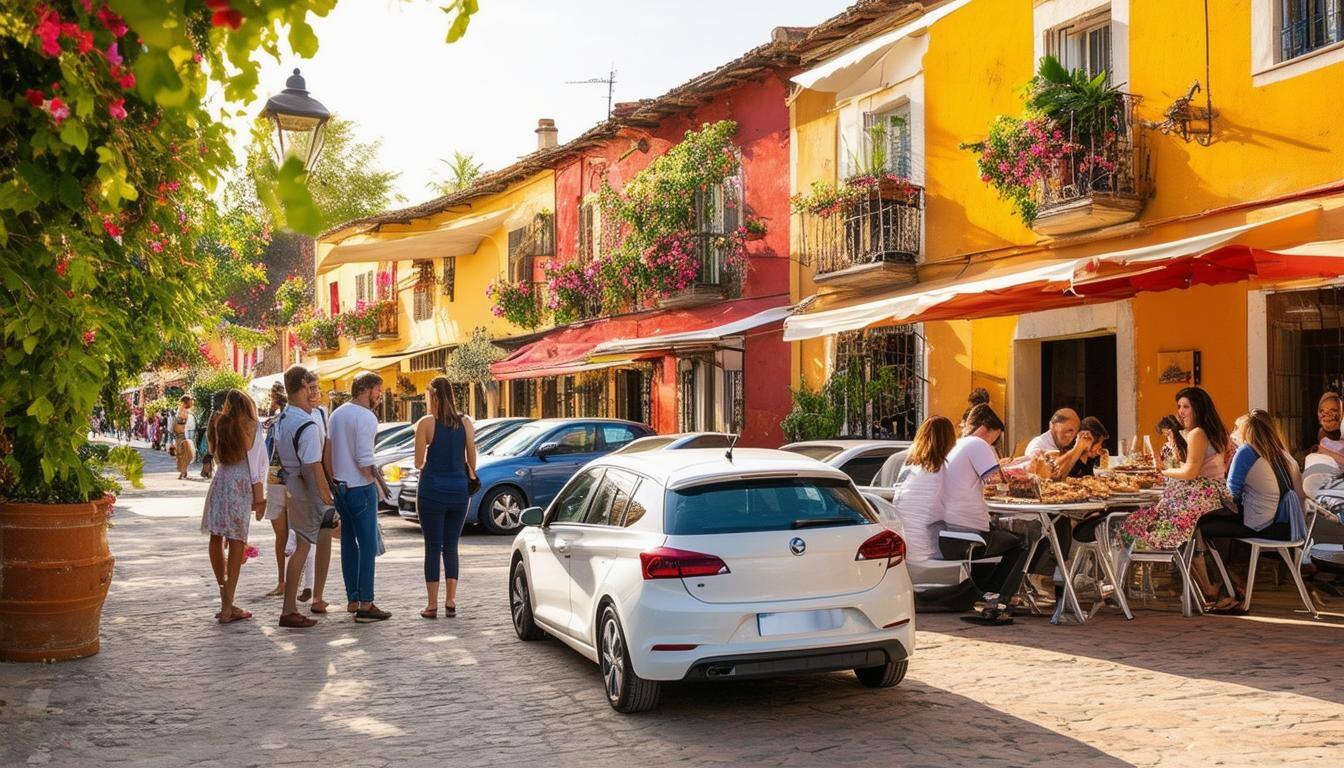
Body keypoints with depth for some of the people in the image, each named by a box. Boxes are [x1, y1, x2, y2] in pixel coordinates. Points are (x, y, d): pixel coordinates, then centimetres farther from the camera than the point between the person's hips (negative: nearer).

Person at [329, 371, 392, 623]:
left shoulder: (336, 414, 13)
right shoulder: (365, 416, -13)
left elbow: (329, 451, 13)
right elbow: (364, 458, -19)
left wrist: (335, 479, 16)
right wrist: (375, 479, -5)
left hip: (340, 486, 9)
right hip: (360, 487, -9)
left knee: (349, 542, 13)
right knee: (368, 544, -5)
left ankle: (352, 599, 20)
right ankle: (365, 604, -6)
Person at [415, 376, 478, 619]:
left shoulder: (426, 423, -7)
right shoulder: (466, 423, 2)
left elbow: (419, 463, -3)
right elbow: (472, 462, 6)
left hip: (433, 490, -3)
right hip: (459, 490, 3)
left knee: (433, 548, 4)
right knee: (451, 547, 12)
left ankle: (432, 606, 5)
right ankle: (450, 603, 11)